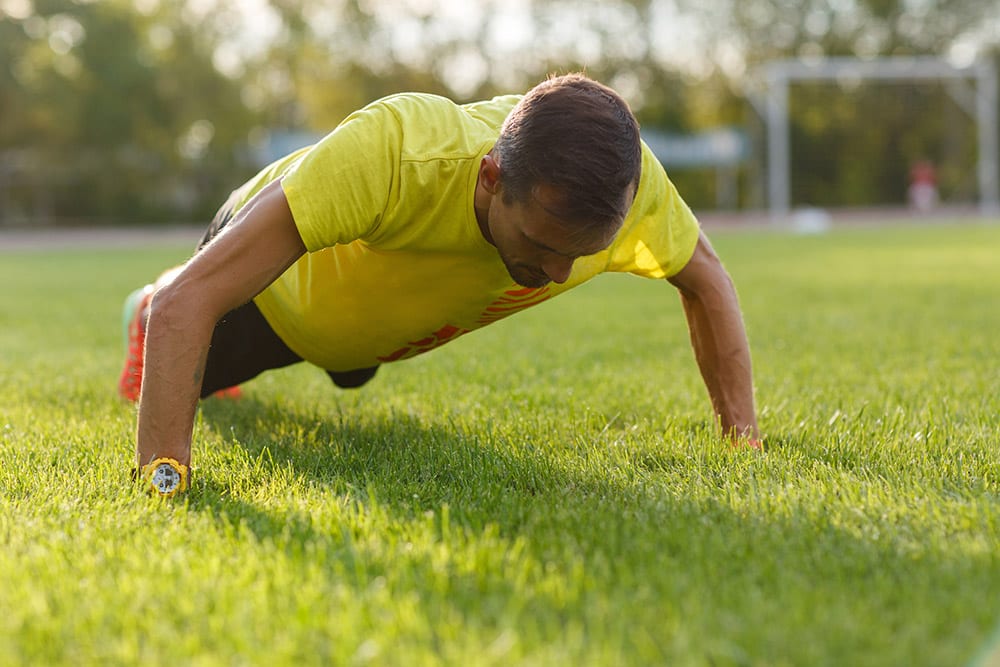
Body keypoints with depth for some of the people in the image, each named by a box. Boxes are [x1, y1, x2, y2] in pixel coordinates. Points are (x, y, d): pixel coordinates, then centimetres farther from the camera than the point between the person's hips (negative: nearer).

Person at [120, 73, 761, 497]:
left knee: (349, 374, 40)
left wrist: (745, 436, -23)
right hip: (272, 293, -5)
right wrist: (163, 479, -59)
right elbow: (186, 299, -52)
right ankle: (143, 320, 61)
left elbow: (705, 278, -16)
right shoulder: (390, 154, -53)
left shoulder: (625, 176, -39)